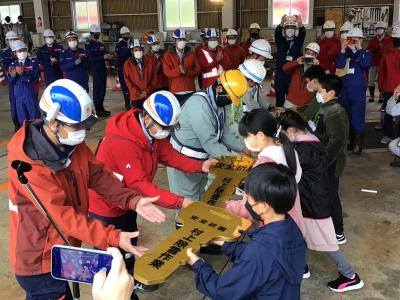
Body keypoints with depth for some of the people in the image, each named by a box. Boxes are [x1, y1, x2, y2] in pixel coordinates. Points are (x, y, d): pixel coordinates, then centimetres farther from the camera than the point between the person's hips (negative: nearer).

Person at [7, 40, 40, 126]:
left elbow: (35, 79, -14)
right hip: (19, 96, 3)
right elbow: (10, 82, 4)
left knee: (35, 119, 8)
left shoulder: (33, 63, -5)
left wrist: (23, 74, -27)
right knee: (22, 120, 13)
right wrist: (12, 76, -17)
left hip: (31, 96, -3)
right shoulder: (13, 65, 6)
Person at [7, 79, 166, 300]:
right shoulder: (28, 163, -30)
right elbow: (62, 215, -32)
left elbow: (98, 175, -2)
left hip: (67, 248, 7)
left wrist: (133, 201, -16)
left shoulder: (72, 142, -6)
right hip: (39, 259, -7)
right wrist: (112, 238, -36)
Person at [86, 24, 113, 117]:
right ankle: (98, 111, 2)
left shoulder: (101, 43, 14)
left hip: (103, 69, 7)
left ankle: (101, 108, 22)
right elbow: (91, 58, -18)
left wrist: (108, 55, -7)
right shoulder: (88, 45, -8)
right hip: (95, 70, -7)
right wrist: (103, 57, -22)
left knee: (102, 89, 12)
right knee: (97, 89, -3)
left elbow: (105, 53, 16)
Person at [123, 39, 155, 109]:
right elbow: (127, 80, -1)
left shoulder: (149, 62, 8)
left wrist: (148, 91, -6)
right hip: (135, 96, -1)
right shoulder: (128, 64, 3)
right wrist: (137, 93, -9)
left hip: (149, 95, 1)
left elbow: (154, 78, 6)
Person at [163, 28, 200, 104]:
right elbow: (167, 72, -3)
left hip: (190, 90, 2)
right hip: (175, 91, -2)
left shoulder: (191, 54, 12)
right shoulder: (168, 55, 5)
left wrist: (187, 72, -14)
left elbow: (197, 69, 4)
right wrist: (179, 71, -20)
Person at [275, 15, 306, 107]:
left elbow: (302, 33, -14)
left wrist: (300, 24, -37)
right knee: (279, 99, 5)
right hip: (280, 74, 0)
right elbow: (277, 32, -15)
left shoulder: (298, 41, 5)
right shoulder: (280, 41, 4)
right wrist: (281, 23, -38)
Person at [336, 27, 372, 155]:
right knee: (346, 117, 11)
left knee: (357, 118, -4)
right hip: (344, 90, 4)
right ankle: (352, 142, 25)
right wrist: (343, 50, -17)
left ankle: (358, 144, 7)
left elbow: (366, 64, -20)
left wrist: (359, 49, -17)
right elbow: (339, 65, -9)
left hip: (358, 91, -4)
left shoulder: (366, 53, 0)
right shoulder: (345, 52, 7)